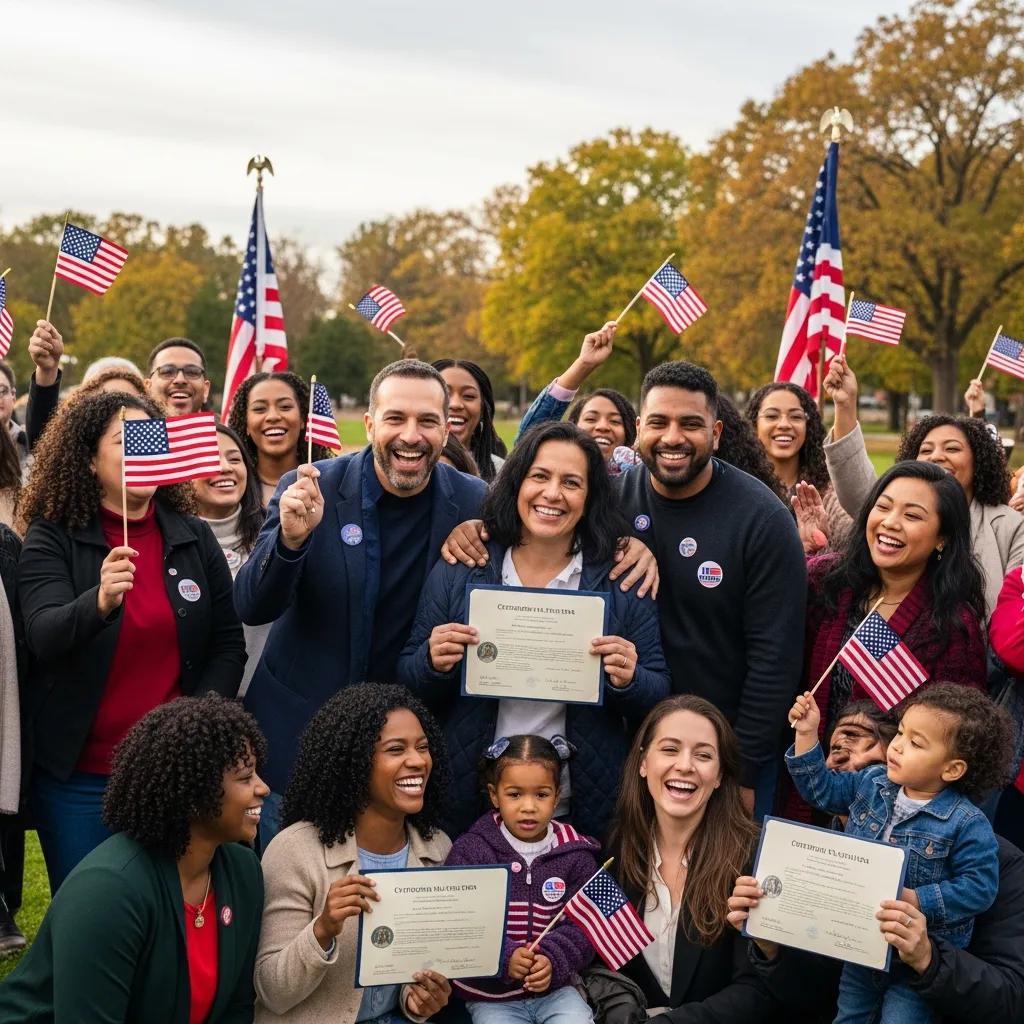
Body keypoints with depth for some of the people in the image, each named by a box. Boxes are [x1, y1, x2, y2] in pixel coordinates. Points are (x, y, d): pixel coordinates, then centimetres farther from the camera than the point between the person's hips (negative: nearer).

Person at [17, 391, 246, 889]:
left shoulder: (194, 538, 3)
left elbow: (228, 642, 6)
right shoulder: (53, 540, -5)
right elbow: (44, 636, -19)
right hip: (78, 773, -2)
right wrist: (99, 602, -39)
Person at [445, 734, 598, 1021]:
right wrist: (505, 959, -23)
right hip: (493, 997, -1)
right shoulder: (470, 852, -4)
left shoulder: (574, 855, 2)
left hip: (555, 989, 2)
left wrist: (553, 961, -21)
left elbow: (582, 925, -3)